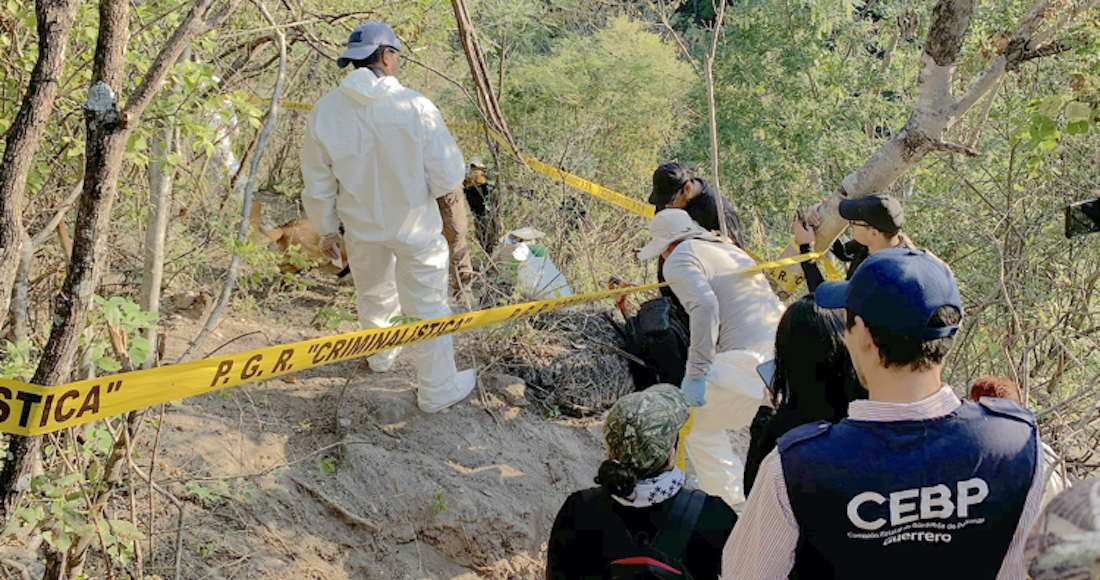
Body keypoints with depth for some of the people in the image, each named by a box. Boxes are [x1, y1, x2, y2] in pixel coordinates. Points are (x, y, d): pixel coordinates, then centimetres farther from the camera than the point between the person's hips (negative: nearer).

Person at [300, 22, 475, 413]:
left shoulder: (324, 113, -14)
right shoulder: (416, 106, -24)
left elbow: (317, 187, -3)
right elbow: (448, 178, -19)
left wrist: (326, 230, 12)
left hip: (362, 228, 4)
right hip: (415, 229, -4)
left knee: (373, 295, 28)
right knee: (428, 307, 12)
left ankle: (380, 357, 53)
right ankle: (437, 389, 24)